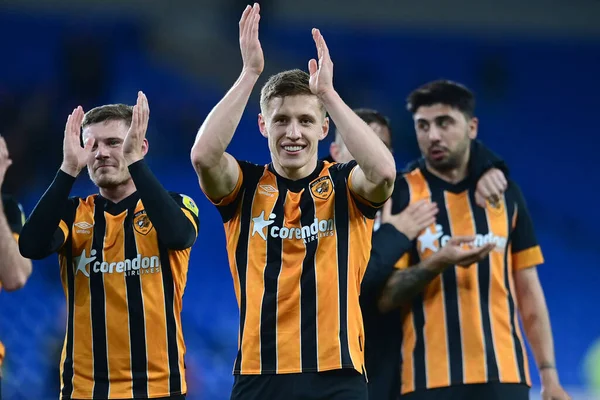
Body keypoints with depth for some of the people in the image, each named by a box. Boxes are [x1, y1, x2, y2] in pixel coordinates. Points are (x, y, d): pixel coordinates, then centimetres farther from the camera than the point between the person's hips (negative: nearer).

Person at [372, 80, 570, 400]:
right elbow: (384, 298, -3)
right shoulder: (401, 194, 2)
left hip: (503, 373, 2)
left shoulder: (505, 193, 11)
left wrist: (548, 373, 6)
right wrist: (435, 264, -20)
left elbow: (527, 289, 13)